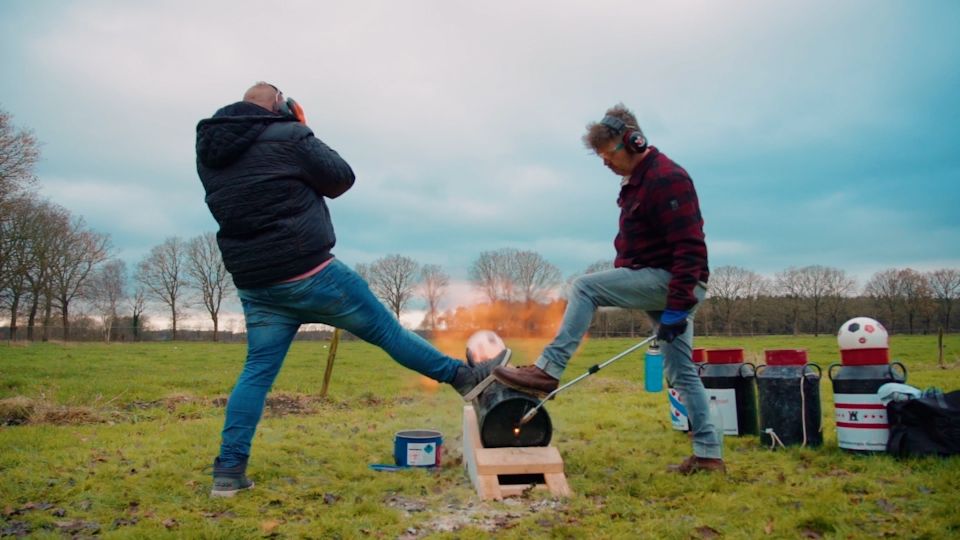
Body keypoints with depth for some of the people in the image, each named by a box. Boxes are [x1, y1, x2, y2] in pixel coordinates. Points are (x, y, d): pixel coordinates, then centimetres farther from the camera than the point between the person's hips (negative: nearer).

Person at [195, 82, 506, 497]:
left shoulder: (208, 150, 11)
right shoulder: (287, 137, -9)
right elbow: (342, 179, -1)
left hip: (254, 283, 6)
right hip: (308, 273, -6)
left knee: (258, 370, 10)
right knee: (384, 329, 4)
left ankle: (229, 471, 7)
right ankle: (463, 376, 17)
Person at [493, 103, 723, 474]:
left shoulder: (668, 178, -16)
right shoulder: (636, 180, 15)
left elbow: (690, 249, -23)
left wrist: (676, 307, -26)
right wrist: (638, 290, 24)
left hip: (673, 283, -10)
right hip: (657, 284, 10)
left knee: (586, 287, -16)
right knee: (681, 373, 10)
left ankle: (548, 371, -16)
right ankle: (708, 453, 15)